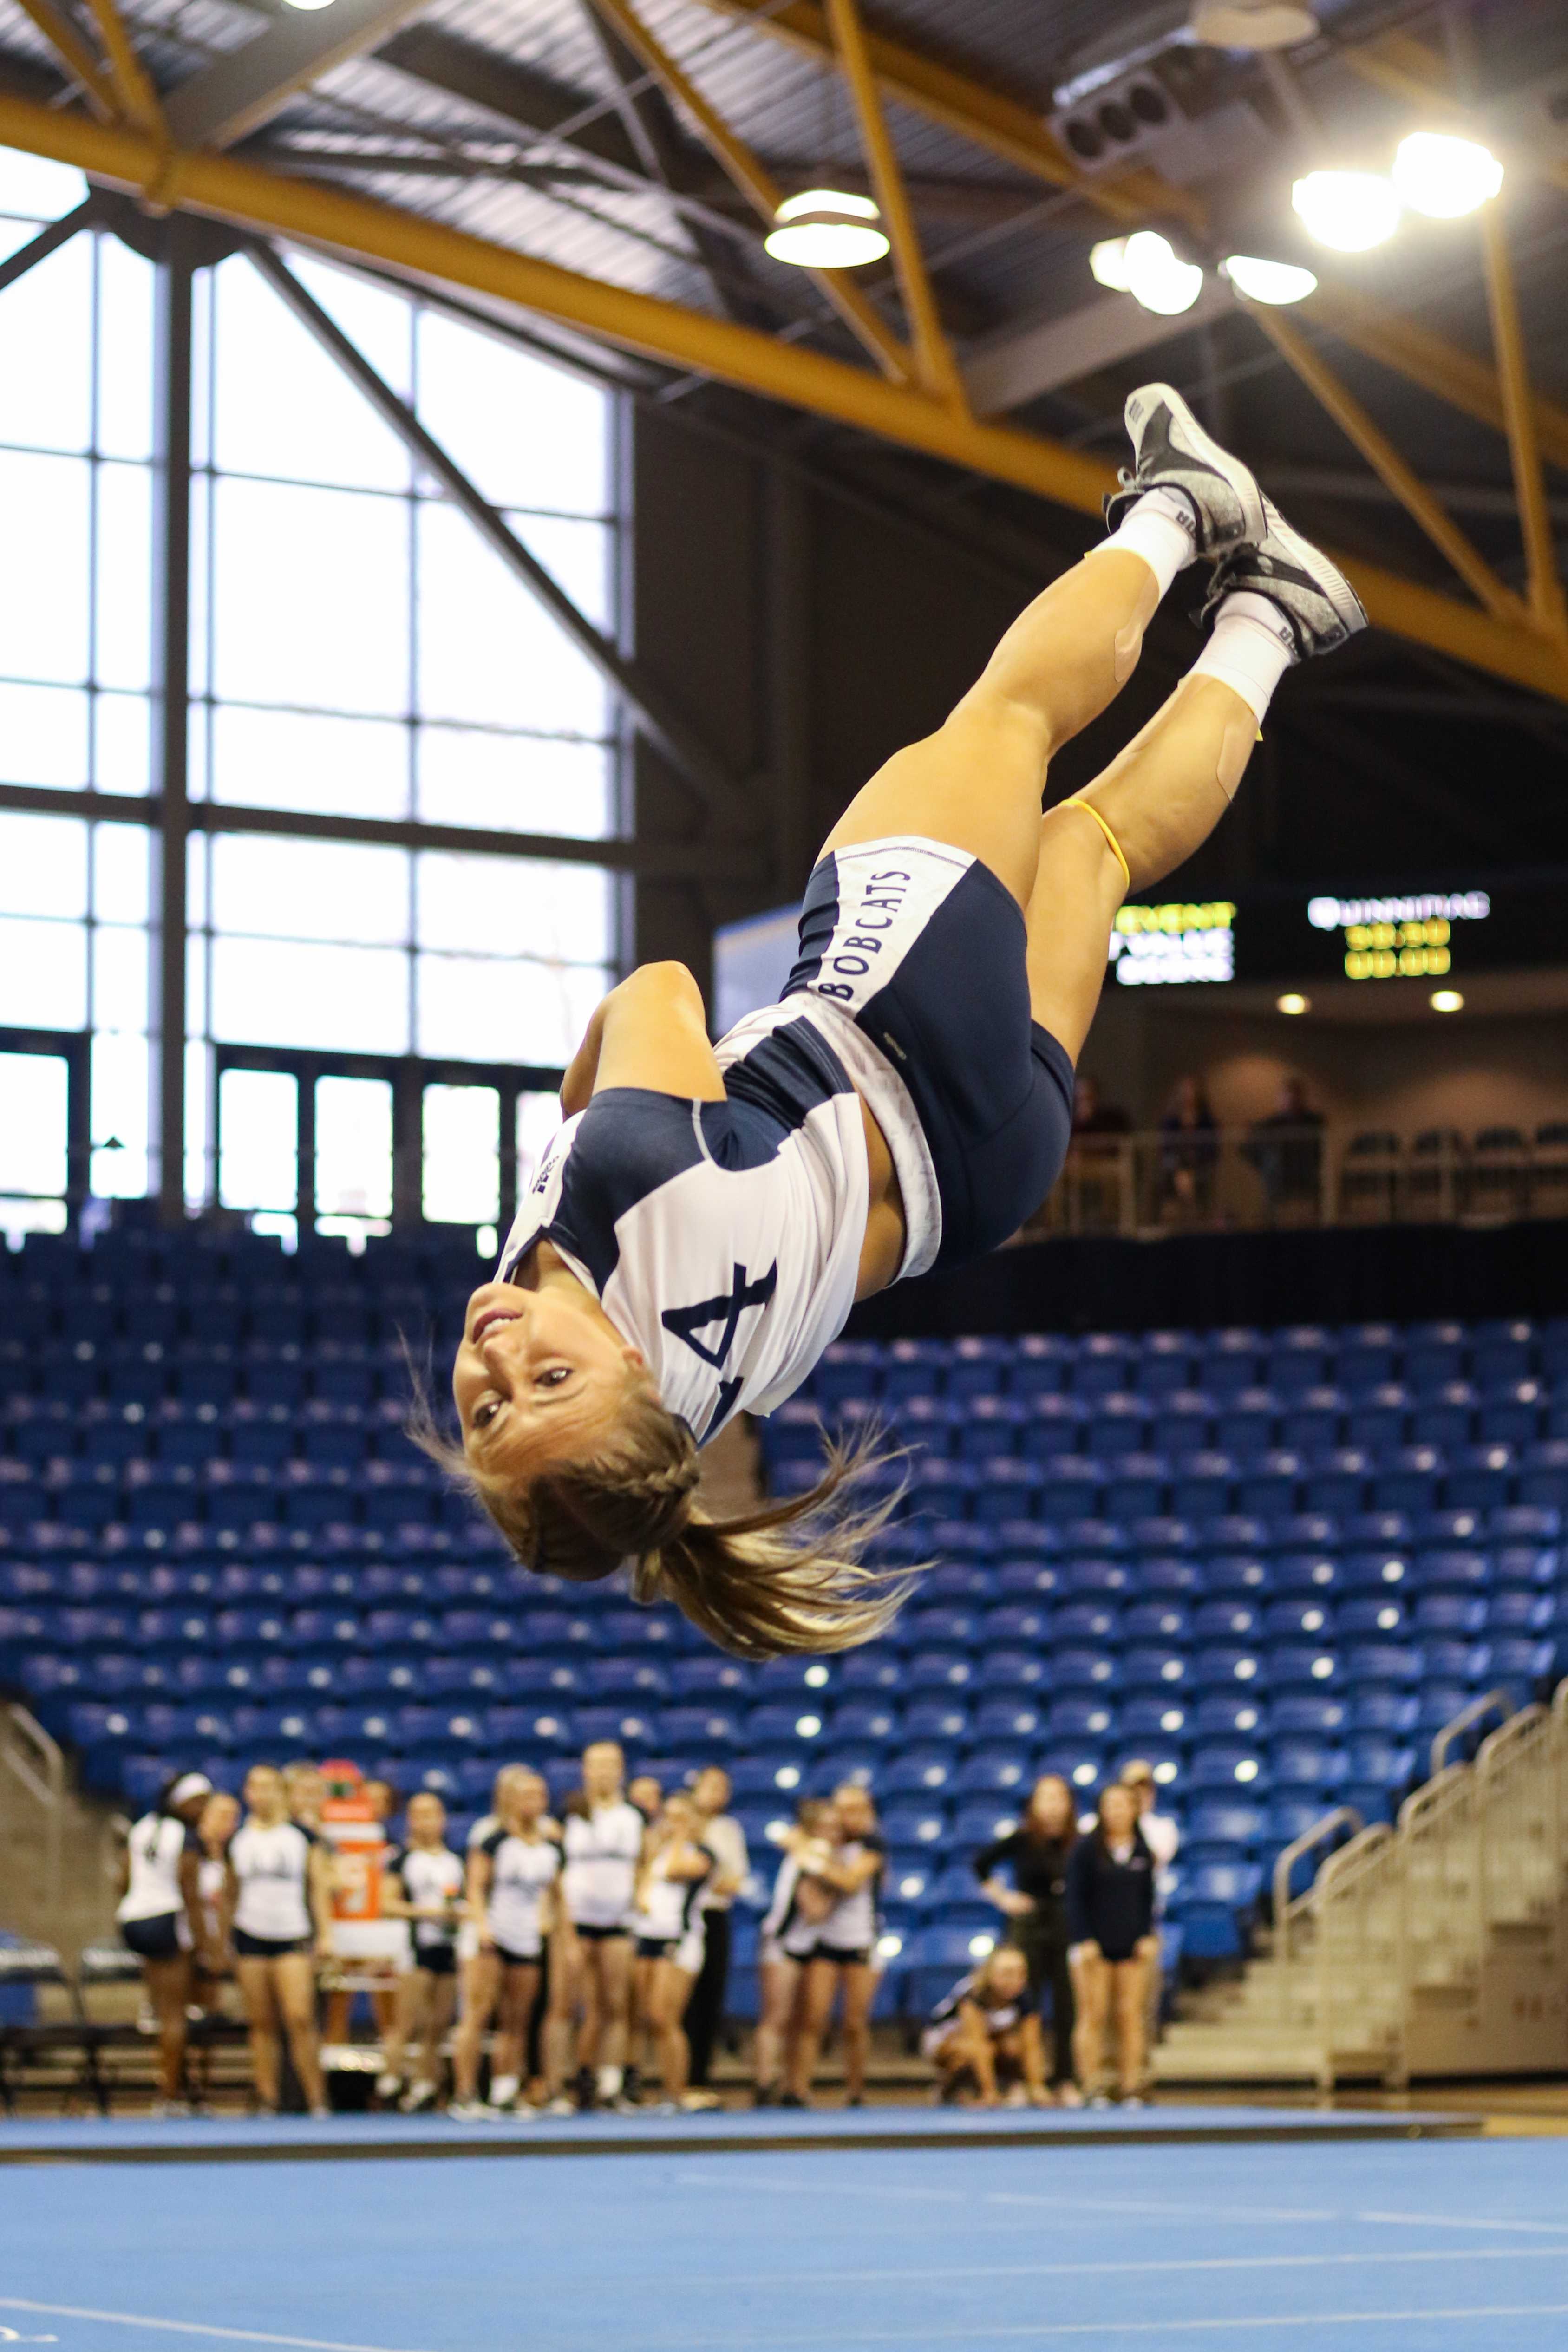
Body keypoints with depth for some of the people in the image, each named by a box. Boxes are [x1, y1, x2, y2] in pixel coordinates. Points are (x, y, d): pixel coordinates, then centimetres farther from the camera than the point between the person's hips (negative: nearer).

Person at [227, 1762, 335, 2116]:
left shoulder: (303, 1836, 4)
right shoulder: (237, 1841, 9)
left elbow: (319, 1886, 6)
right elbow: (230, 1894, 15)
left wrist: (326, 1934, 0)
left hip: (294, 1937, -2)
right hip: (250, 1937, 2)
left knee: (300, 2019, -13)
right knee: (260, 2024, 1)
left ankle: (317, 2099, -9)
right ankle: (267, 2101, 4)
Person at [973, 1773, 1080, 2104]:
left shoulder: (1075, 1844, 2)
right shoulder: (1022, 1840, -5)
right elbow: (982, 1863, 5)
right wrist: (1001, 1897, 0)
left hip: (1065, 1927, 2)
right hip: (1028, 1926, -2)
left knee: (1066, 2008, 2)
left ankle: (1065, 2080, 10)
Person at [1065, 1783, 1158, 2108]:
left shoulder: (1142, 1852, 8)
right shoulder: (1086, 1849, -2)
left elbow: (1148, 1899, 13)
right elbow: (1076, 1898, -3)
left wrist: (1147, 1936, 1)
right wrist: (1083, 1941, -11)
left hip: (1131, 1946, 3)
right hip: (1094, 1947, -3)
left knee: (1131, 2015, 1)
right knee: (1093, 2016, -3)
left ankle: (1132, 2088, 3)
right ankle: (1092, 2088, -1)